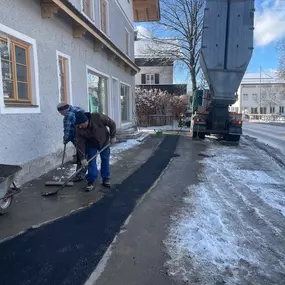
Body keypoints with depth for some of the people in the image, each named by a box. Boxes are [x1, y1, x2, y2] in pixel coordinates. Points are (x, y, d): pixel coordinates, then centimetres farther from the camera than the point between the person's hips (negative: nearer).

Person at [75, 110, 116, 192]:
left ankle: (106, 179, 20)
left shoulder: (98, 117, -36)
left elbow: (112, 124, -21)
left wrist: (113, 136, -13)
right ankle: (91, 182, 4)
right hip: (91, 145, 1)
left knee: (105, 160, 7)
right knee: (91, 162, -5)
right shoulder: (79, 129, -28)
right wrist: (82, 158, -24)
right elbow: (80, 144, -22)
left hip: (104, 141, 0)